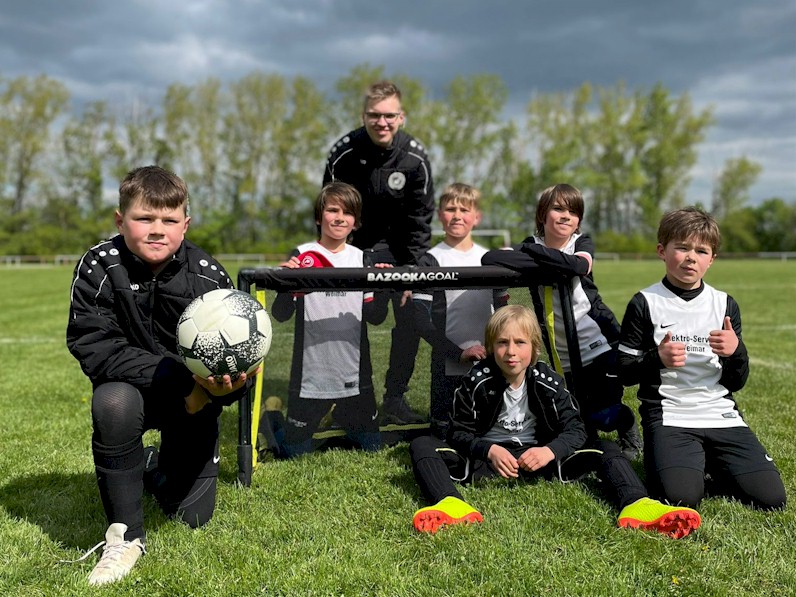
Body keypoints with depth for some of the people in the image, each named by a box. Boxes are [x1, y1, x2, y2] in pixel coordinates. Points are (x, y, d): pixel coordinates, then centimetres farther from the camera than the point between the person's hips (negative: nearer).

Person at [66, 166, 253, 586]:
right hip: (131, 387, -1)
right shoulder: (99, 268, -21)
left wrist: (229, 385, -39)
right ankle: (126, 535, -16)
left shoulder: (208, 276, -20)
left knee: (192, 516, 4)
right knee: (113, 402, -38)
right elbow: (95, 350, -28)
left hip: (194, 398, 1)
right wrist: (183, 377, -36)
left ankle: (156, 467, 42)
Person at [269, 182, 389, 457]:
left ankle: (341, 421, 41)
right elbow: (281, 314, -8)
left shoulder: (362, 259, 6)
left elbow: (375, 317, 4)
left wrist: (382, 287, -13)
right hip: (310, 375, -3)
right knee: (295, 451, 6)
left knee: (371, 445, 12)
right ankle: (273, 421, 37)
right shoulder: (301, 256, -4)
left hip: (355, 375, 3)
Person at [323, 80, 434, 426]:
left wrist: (410, 271, -13)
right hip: (355, 244, -1)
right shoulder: (344, 153, -17)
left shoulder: (415, 158, -14)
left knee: (410, 316, -6)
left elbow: (420, 219, -8)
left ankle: (395, 399, 5)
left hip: (399, 246, 1)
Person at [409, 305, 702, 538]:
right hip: (486, 457, -1)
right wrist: (489, 451, -24)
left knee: (606, 449, -16)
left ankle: (636, 506, -46)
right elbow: (459, 433, -5)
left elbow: (575, 429, -5)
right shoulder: (477, 382, -8)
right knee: (421, 445, -25)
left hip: (537, 457, 1)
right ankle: (451, 505, -56)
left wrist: (550, 451, -26)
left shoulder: (548, 382, -4)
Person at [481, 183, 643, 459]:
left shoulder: (582, 243, -1)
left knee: (600, 415, -6)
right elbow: (489, 259, -23)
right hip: (563, 356, 2)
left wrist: (533, 251, -20)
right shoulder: (531, 248, -1)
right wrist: (559, 265, -25)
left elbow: (579, 266, -28)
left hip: (600, 343, -2)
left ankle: (626, 422, 27)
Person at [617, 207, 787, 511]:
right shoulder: (645, 304, 0)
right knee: (682, 497, -27)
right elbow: (625, 372, 1)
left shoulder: (725, 305, 10)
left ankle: (711, 464, 17)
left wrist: (736, 352, -11)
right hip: (669, 416, -3)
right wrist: (658, 360, -18)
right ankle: (673, 462, 8)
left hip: (721, 415, 4)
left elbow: (737, 382, 10)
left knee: (771, 497, -11)